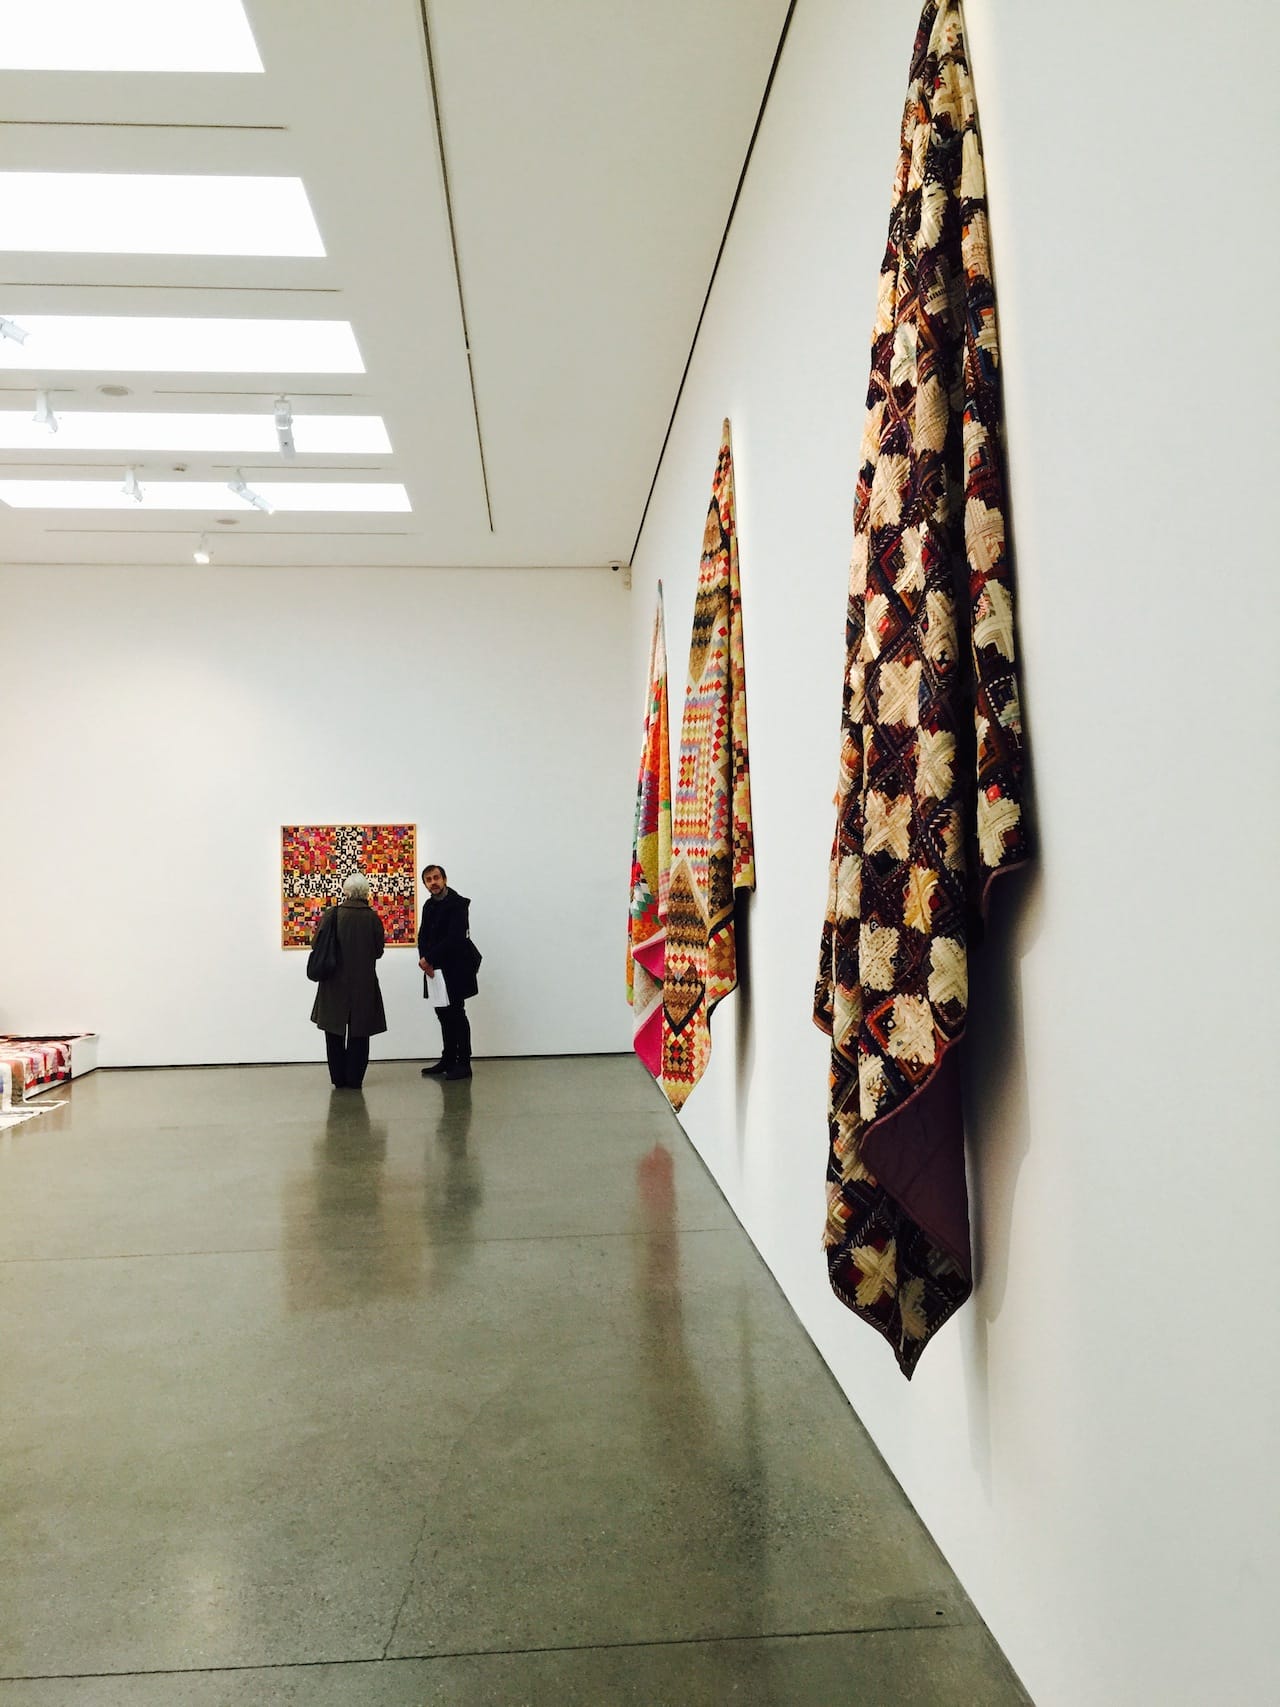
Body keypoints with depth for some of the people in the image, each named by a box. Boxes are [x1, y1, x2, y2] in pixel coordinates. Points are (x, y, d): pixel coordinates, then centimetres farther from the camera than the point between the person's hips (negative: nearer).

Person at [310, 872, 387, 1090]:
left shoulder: (331, 914, -12)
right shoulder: (372, 918, -10)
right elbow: (378, 951, -2)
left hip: (335, 983, 0)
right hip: (363, 984, 0)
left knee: (335, 1033, 15)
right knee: (358, 1034, 11)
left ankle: (339, 1079, 18)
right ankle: (354, 1079, 13)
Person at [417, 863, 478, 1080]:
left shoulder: (458, 904, -10)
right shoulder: (429, 905, 13)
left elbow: (454, 938, -18)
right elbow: (423, 936, 8)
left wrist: (429, 959, -15)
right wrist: (424, 960, -10)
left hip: (455, 969, -7)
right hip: (435, 969, 7)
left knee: (456, 1015, -3)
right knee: (444, 1015, 11)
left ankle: (463, 1064, 3)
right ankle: (448, 1060, 19)